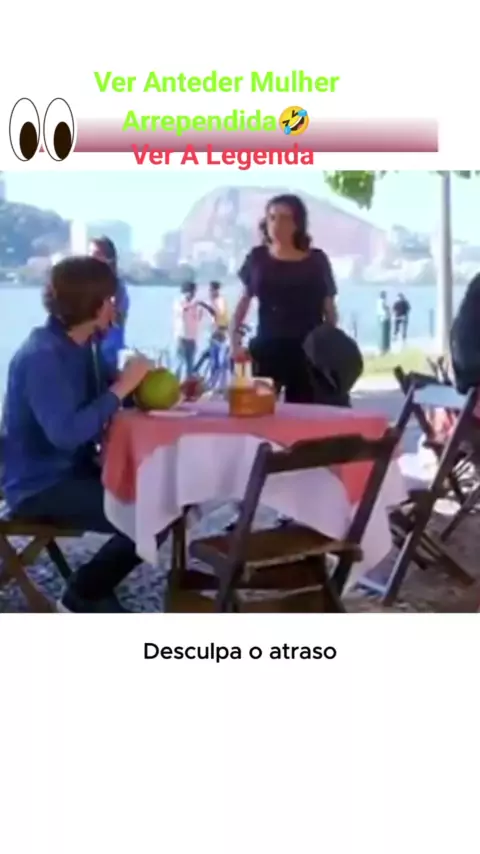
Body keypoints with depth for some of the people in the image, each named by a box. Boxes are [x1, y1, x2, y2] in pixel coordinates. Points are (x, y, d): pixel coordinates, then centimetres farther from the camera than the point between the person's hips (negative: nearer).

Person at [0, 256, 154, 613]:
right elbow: (65, 432, -35)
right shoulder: (42, 356, -23)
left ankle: (94, 589, 17)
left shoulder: (79, 347, 7)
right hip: (40, 486, -10)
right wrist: (123, 386, -28)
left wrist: (143, 384, -9)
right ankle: (82, 597, 4)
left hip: (73, 470, 10)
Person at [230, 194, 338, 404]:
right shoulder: (257, 258, 4)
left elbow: (329, 309, 6)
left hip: (307, 350, 0)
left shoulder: (316, 260, 1)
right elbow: (245, 299, 14)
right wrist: (234, 335, 3)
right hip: (267, 348, 1)